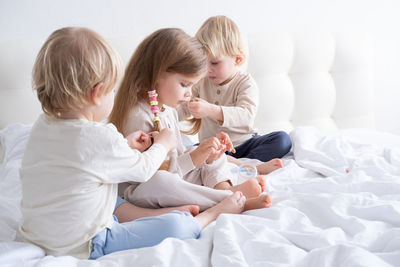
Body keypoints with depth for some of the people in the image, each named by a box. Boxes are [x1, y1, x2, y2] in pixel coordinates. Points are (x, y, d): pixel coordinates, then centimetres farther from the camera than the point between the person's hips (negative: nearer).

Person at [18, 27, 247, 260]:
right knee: (174, 226, -7)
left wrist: (124, 144, 17)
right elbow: (143, 169, -7)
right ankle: (215, 214, 16)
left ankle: (172, 211, 29)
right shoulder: (101, 138, -27)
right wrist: (162, 144, 12)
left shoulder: (43, 126, -2)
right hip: (83, 248, -9)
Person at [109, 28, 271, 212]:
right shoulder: (137, 116, -23)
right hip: (142, 192, -10)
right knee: (158, 183, -41)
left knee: (213, 156, 12)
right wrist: (192, 159, -27)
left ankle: (223, 186, -19)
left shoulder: (168, 109, 8)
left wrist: (204, 155, -4)